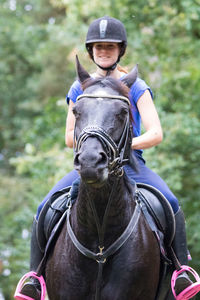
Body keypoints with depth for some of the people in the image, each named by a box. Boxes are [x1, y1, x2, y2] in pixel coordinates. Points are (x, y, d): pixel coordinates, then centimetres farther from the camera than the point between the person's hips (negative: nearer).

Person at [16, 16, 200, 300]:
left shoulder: (136, 88, 5)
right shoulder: (79, 89, 12)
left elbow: (156, 134, -4)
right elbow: (69, 138, 13)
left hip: (130, 163, -2)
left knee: (171, 204, -29)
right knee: (45, 208, -21)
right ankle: (36, 274, -11)